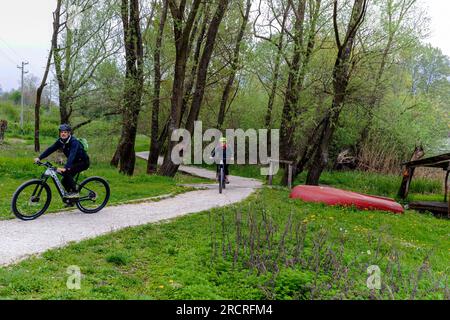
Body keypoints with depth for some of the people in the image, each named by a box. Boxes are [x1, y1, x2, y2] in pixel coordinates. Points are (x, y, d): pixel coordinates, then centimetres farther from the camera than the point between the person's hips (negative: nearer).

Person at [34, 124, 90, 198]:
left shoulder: (74, 142, -26)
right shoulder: (60, 141, -3)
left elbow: (72, 155, -39)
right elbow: (50, 149, -9)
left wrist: (65, 168, -52)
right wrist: (39, 158, -21)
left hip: (83, 162, -8)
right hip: (74, 162, 8)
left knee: (66, 172, -27)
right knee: (64, 181, 1)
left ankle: (75, 192, -15)